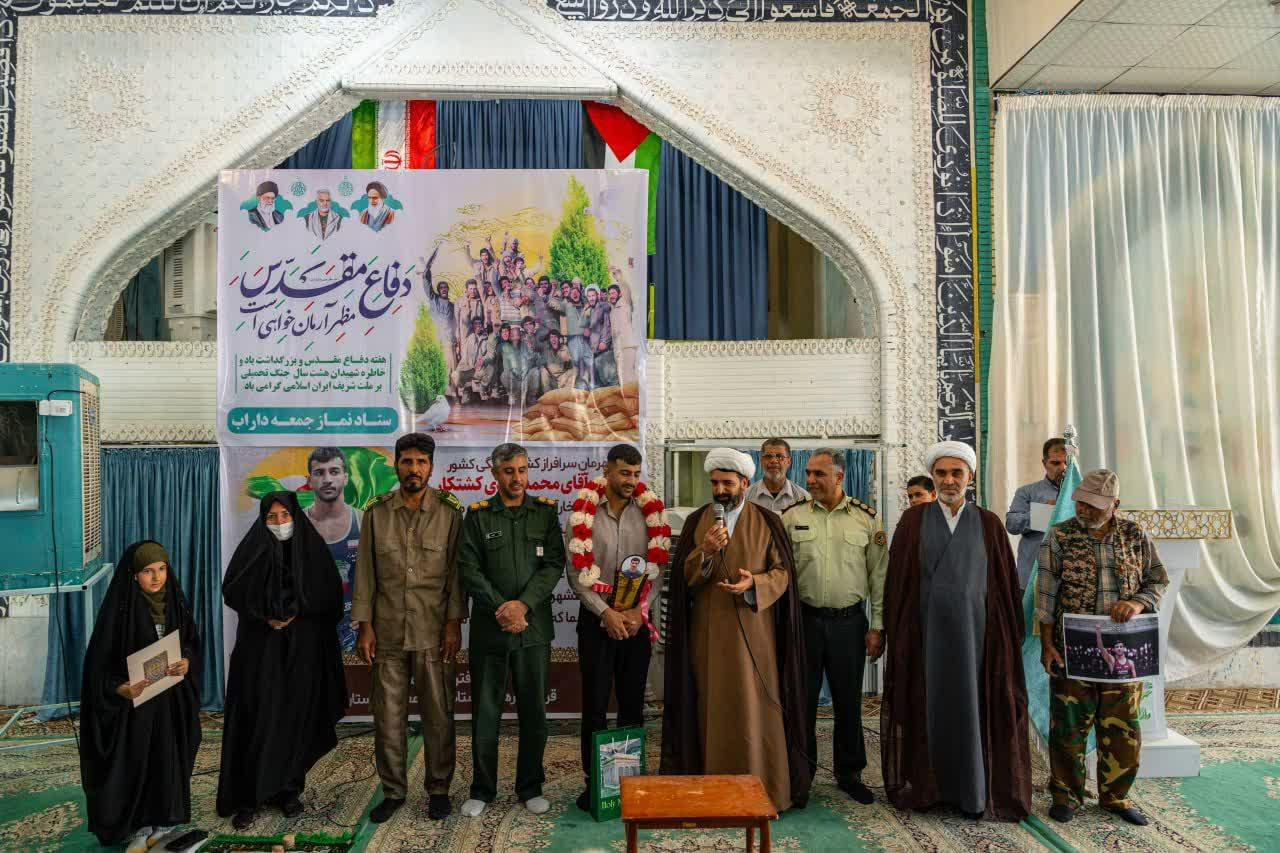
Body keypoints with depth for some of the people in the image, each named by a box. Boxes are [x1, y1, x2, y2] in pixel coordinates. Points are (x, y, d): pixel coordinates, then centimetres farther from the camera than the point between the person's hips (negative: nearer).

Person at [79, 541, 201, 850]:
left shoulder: (175, 601, -1)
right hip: (133, 700, -4)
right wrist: (118, 688, -29)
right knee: (135, 761, 5)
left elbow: (192, 642, 8)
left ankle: (162, 819, 29)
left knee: (168, 758, 12)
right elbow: (100, 659, -13)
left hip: (171, 699, 4)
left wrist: (187, 663, -13)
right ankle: (137, 827, 22)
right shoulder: (120, 608, -15)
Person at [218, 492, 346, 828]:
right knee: (257, 718, -4)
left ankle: (288, 790, 17)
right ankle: (246, 797, 5)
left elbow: (329, 596, -1)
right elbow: (232, 590, -1)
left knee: (296, 718, 4)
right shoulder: (253, 549, 1)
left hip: (303, 650, 1)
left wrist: (295, 612, -11)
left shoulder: (312, 547, 1)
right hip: (260, 649, -1)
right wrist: (265, 615, -12)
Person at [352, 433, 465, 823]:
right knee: (388, 715, 9)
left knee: (438, 714, 6)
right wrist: (365, 625, 1)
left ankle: (439, 789, 23)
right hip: (387, 631, 2)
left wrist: (454, 622, -6)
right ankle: (393, 790, 26)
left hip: (434, 632, -1)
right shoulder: (376, 512, 2)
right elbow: (365, 570, 4)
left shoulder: (450, 511, -3)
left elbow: (456, 570, -1)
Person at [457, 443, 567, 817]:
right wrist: (500, 608, -12)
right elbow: (469, 568, -3)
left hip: (534, 627, 1)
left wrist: (524, 604, -14)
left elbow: (554, 563, -3)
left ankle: (531, 787, 26)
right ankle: (482, 789, 24)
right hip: (489, 628, 0)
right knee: (485, 712, 7)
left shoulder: (546, 512, 5)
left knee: (534, 711, 9)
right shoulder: (478, 515, 3)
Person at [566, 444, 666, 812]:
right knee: (595, 705, 4)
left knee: (633, 705, 10)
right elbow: (576, 572, -6)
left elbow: (656, 571, 3)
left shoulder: (649, 514, 3)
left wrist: (638, 611, -9)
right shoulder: (584, 514, -4)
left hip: (636, 621, 2)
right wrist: (605, 612, -12)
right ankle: (593, 780, 15)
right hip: (596, 619, -2)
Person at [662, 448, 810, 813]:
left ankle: (763, 791, 13)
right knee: (712, 709, 5)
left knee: (755, 709, 1)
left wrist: (754, 584, -19)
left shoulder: (767, 522, 3)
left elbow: (782, 573, 0)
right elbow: (683, 576, 2)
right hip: (708, 631, 2)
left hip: (753, 632, -1)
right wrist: (706, 553, -17)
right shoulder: (696, 522, 7)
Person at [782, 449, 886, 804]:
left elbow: (879, 576, 3)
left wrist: (877, 626, 0)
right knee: (802, 698, 7)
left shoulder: (866, 519, 1)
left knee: (849, 700, 11)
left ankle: (849, 772, 28)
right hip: (805, 619, 0)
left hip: (850, 621, 0)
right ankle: (801, 771, 24)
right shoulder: (792, 516, 1)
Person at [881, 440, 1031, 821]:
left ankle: (971, 791, 19)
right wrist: (896, 633, -2)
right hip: (926, 630, 0)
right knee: (929, 707, 7)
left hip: (973, 631, 1)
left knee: (971, 707, 5)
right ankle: (928, 786, 21)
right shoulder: (912, 520, 1)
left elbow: (1005, 584, 5)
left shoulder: (988, 524, 4)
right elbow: (897, 581, 1)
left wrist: (1008, 635, 1)